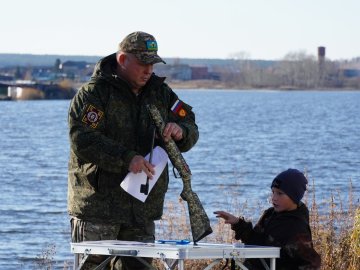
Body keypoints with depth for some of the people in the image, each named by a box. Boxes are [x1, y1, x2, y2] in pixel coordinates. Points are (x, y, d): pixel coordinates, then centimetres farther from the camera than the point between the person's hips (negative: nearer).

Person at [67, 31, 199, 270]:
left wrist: (181, 132, -13)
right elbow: (82, 142, -19)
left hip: (143, 209, 6)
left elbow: (191, 130, 13)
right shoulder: (93, 93, -7)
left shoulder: (160, 92, 12)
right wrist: (126, 159, -30)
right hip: (98, 205, -6)